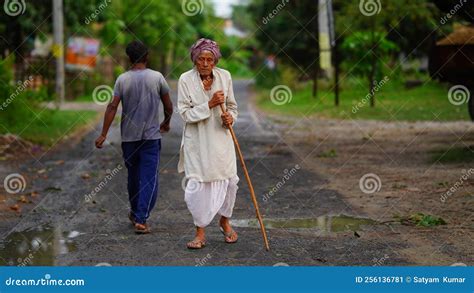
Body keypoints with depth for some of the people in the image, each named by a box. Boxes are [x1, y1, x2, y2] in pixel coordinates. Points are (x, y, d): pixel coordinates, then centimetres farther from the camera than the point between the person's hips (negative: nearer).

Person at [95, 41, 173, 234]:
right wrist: (166, 123, 22)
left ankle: (135, 213, 31)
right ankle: (141, 220, -11)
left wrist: (103, 134, -8)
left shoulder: (122, 79, -3)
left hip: (129, 136, 2)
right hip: (151, 135, -2)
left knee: (133, 176, 16)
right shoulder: (157, 77, -4)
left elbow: (113, 107, -10)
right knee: (149, 178, -2)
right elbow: (168, 105, 3)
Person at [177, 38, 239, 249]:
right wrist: (209, 104, -21)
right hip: (197, 141, -3)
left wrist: (230, 117, -12)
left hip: (221, 138, 3)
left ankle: (225, 221, 30)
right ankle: (200, 232, 11)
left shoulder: (224, 76, -1)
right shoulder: (185, 79, -9)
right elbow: (185, 113, -11)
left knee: (229, 180, 4)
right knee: (197, 185, -5)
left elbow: (232, 105, 10)